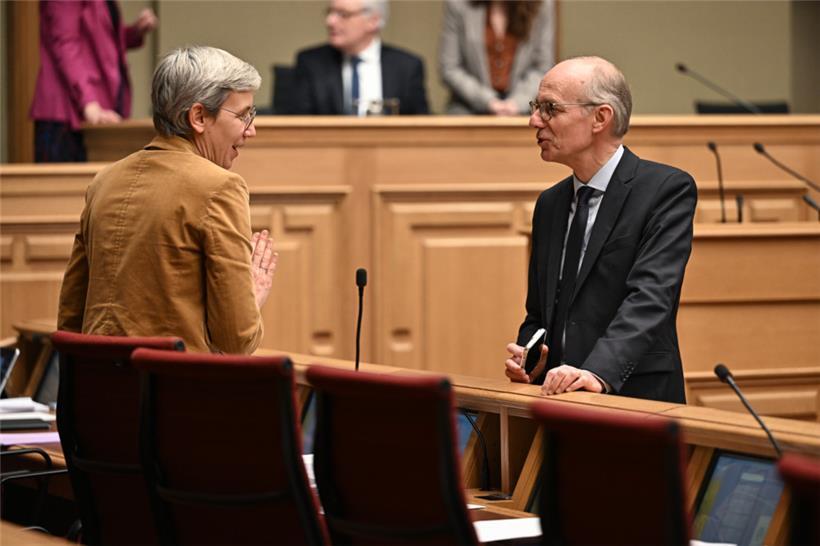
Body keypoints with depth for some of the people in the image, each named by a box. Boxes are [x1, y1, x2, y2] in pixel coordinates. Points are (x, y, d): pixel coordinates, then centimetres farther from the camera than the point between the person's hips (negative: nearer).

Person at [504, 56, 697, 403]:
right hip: (557, 404, 5)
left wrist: (598, 372, -29)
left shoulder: (667, 189, -3)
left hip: (635, 400, -5)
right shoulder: (550, 205, 16)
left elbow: (650, 298, -16)